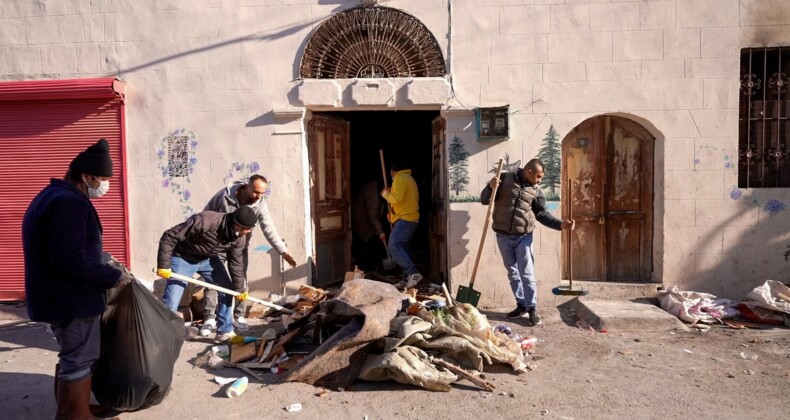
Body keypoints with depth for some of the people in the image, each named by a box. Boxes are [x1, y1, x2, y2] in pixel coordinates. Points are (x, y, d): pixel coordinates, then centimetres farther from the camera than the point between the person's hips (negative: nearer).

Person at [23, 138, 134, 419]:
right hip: (71, 298, -11)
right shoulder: (69, 202, -23)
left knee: (71, 357, 22)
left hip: (59, 295, 11)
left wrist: (102, 263, 18)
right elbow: (70, 259, -29)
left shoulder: (53, 196, 13)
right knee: (79, 361, 1)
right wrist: (112, 277, -20)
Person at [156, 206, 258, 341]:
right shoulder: (204, 221, -38)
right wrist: (163, 265, -28)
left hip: (208, 259, 6)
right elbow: (169, 237, -30)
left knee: (227, 289, 4)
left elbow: (236, 262, -2)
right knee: (170, 303, -11)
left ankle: (225, 331, 18)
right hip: (183, 258, -6)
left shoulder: (239, 237, -18)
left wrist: (239, 288, 1)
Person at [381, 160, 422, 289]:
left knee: (394, 247, -19)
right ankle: (409, 278, 8)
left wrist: (386, 194, -2)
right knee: (402, 248, 10)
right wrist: (393, 213, 20)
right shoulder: (409, 179, 23)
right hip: (410, 218, 10)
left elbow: (397, 198, -21)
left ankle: (414, 273, -26)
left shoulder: (400, 178, -9)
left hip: (404, 219, -10)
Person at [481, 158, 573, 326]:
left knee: (527, 273, -2)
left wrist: (560, 224, -10)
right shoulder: (505, 179, 0)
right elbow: (484, 200, 0)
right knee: (512, 272, 9)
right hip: (503, 236, 0)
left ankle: (532, 308, 7)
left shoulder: (536, 191, 5)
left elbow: (542, 214, 5)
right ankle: (521, 305, 21)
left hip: (523, 237, 0)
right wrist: (490, 187, -22)